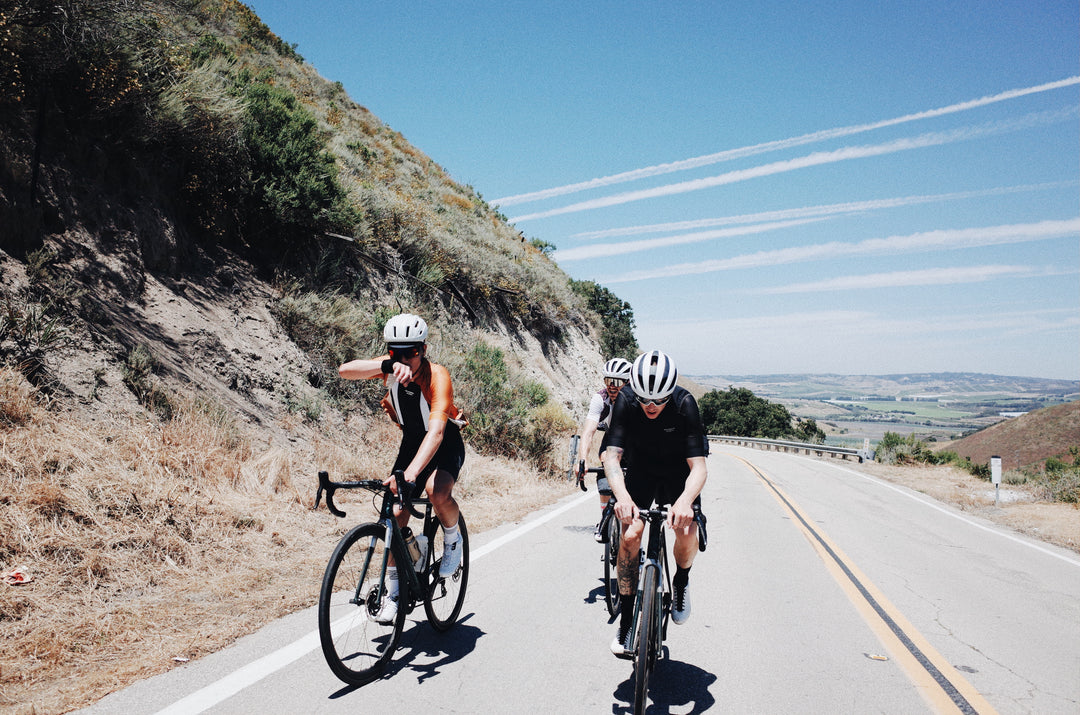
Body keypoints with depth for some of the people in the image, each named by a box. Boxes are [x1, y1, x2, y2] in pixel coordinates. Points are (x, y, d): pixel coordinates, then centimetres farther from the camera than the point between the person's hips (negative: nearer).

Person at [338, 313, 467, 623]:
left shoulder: (437, 376, -32)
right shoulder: (390, 367, -17)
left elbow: (436, 430, -45)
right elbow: (345, 370, -33)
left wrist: (410, 473, -58)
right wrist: (388, 365, -50)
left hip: (446, 443, -4)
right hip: (412, 441, 5)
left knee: (438, 493, -33)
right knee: (397, 510, -5)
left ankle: (452, 538, 0)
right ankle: (394, 590, 12)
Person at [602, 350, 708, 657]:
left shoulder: (685, 404, -30)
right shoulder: (625, 400, -26)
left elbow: (698, 467, -33)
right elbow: (612, 455, -30)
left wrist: (685, 500, -53)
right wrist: (622, 495, -49)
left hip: (678, 472, -1)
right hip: (641, 470, 1)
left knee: (687, 531, -23)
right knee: (630, 534, -19)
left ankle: (681, 582, 10)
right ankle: (627, 615, -1)